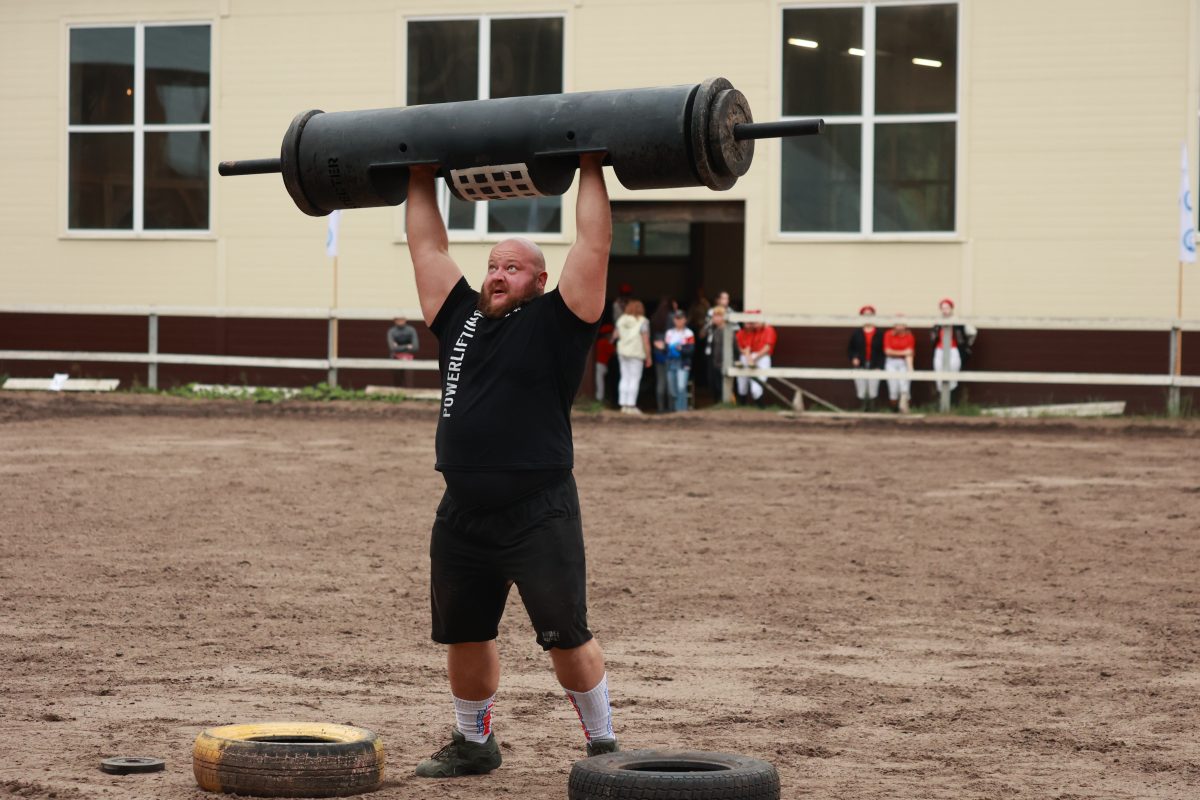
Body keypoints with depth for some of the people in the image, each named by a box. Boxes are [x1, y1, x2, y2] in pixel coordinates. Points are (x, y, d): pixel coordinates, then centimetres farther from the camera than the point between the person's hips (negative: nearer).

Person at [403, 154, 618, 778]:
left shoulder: (554, 323, -2)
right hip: (462, 515, 6)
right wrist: (419, 179, 19)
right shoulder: (461, 317, 12)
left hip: (538, 512, -6)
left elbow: (593, 246, -7)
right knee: (463, 635, 14)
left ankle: (603, 745, 11)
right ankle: (472, 743, 30)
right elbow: (427, 248, 18)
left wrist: (591, 171, -5)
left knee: (567, 637, -2)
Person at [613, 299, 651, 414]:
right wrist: (648, 357, -7)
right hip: (636, 353, -5)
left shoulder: (621, 320, 3)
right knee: (635, 379, -1)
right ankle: (631, 406, -6)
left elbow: (615, 335, 15)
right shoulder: (642, 322, -10)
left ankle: (623, 405, 7)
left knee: (625, 378, 10)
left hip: (623, 352, 5)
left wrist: (613, 339, 38)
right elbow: (646, 341, -13)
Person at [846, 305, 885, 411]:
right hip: (860, 367, 1)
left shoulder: (878, 335, 3)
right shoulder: (856, 333, 8)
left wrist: (879, 367, -8)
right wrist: (853, 359, -7)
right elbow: (850, 349, 12)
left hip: (874, 367, -1)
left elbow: (882, 352, 1)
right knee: (861, 393, 1)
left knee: (872, 393, -1)